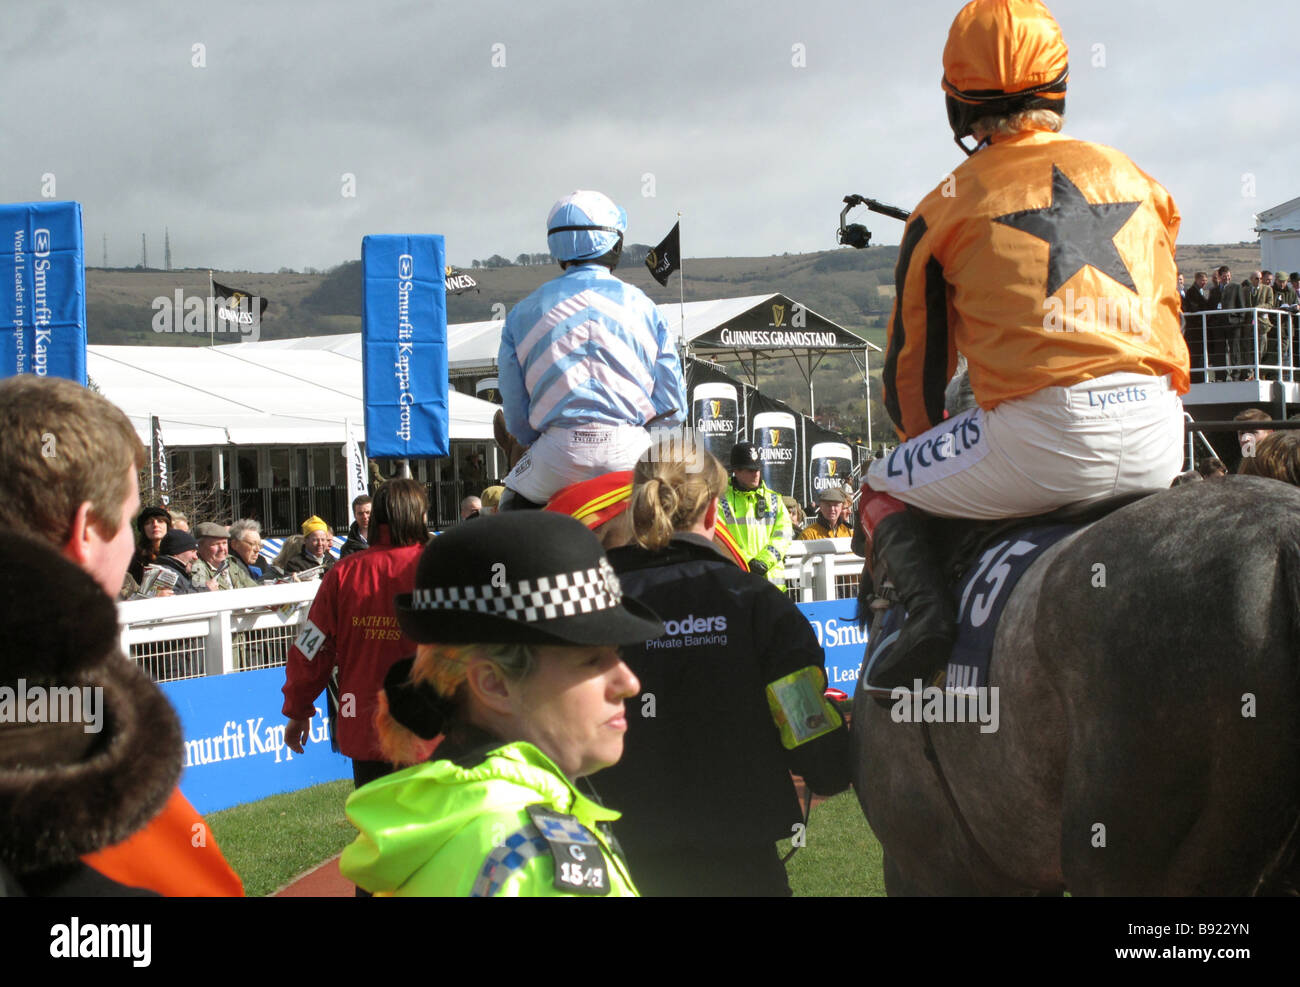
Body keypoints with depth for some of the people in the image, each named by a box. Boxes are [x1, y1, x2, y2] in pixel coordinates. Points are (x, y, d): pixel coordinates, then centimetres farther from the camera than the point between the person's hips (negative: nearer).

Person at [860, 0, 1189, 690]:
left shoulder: (947, 209, 7)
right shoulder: (1136, 180, 17)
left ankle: (924, 602, -9)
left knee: (883, 491, 17)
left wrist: (926, 448, 32)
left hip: (1039, 434, -4)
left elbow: (913, 371, 14)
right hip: (1157, 439, 5)